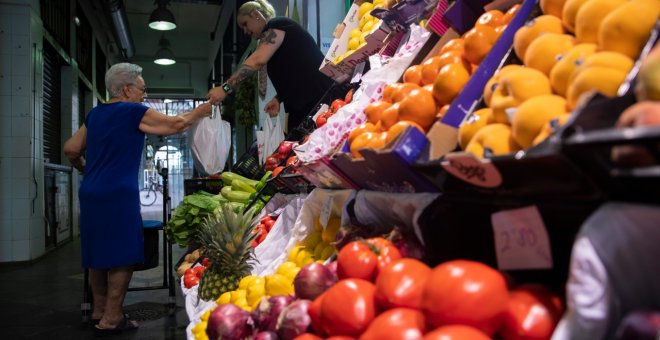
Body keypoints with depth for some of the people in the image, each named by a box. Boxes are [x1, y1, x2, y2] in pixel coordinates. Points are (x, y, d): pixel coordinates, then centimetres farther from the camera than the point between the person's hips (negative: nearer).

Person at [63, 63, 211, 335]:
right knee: (122, 255, -1)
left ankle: (99, 311, 26)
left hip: (90, 193, 8)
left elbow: (70, 149, 17)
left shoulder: (95, 114, 15)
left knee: (98, 253, 15)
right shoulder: (134, 112, -6)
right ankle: (111, 319, 2)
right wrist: (201, 110, 10)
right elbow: (176, 124, -4)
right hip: (118, 195, -8)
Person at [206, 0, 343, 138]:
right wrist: (278, 99, 5)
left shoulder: (277, 25, -4)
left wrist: (225, 88, -21)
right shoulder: (277, 41, 24)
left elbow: (258, 60, -20)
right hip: (303, 104, 10)